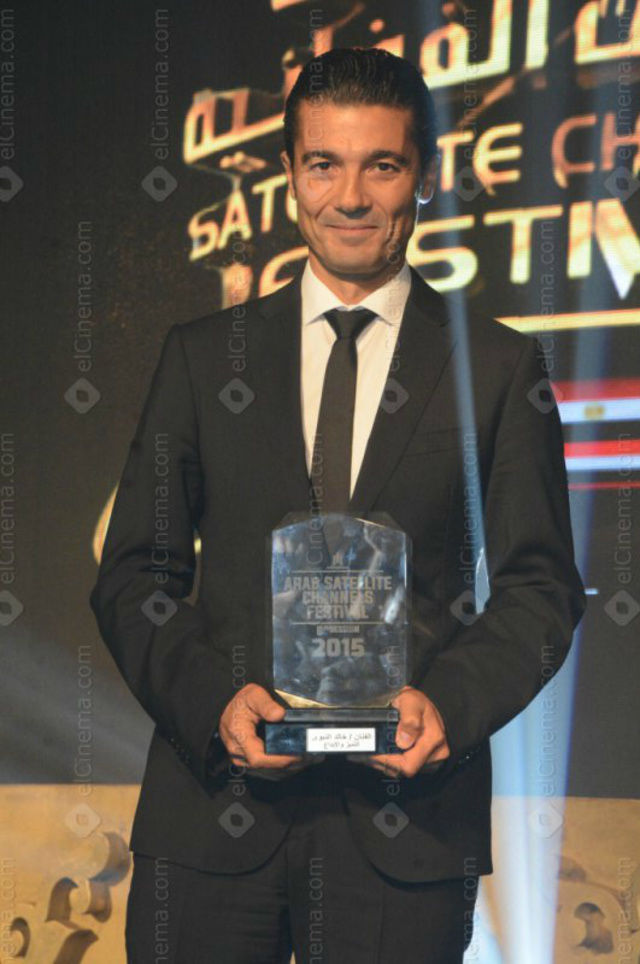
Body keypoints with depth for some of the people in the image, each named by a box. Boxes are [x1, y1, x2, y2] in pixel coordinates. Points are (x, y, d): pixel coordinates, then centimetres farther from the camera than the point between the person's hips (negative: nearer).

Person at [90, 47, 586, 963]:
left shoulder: (499, 366, 6)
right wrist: (213, 697, -10)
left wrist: (448, 701, -13)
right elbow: (135, 572, 8)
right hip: (212, 812, 1)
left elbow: (541, 586, 4)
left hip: (406, 825, -1)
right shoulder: (201, 354, 10)